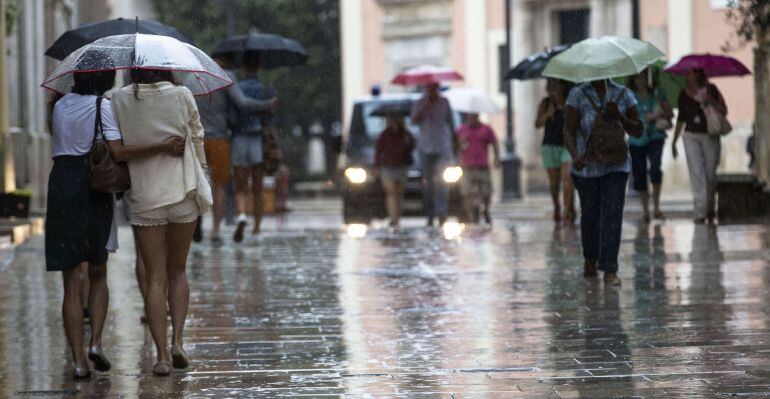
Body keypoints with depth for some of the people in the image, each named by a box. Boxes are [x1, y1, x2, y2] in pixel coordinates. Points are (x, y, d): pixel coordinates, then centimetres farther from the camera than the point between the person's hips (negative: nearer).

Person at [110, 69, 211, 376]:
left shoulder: (120, 101, -5)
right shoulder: (182, 96, -5)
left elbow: (115, 150, -4)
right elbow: (197, 138, 5)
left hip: (144, 198, 0)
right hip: (184, 193, 0)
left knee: (155, 278, 4)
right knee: (177, 270, 16)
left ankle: (162, 355, -4)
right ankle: (177, 341, 1)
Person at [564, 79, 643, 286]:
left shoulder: (623, 94, 5)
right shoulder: (578, 94, -2)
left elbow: (637, 131, 7)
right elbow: (569, 131, -10)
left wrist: (619, 116, -12)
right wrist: (575, 156, -28)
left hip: (616, 166, 1)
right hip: (587, 166, -1)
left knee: (612, 214, -11)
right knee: (590, 214, 9)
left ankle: (610, 270, -14)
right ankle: (590, 259, 35)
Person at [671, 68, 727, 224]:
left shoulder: (710, 90, -2)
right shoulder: (684, 95, 6)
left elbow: (724, 111, -4)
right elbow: (681, 119, 15)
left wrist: (710, 100, -20)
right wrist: (674, 141, 15)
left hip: (710, 137, -1)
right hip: (691, 136, 2)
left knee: (710, 174, 4)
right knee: (696, 173, -8)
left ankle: (710, 208, 24)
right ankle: (700, 212, -11)